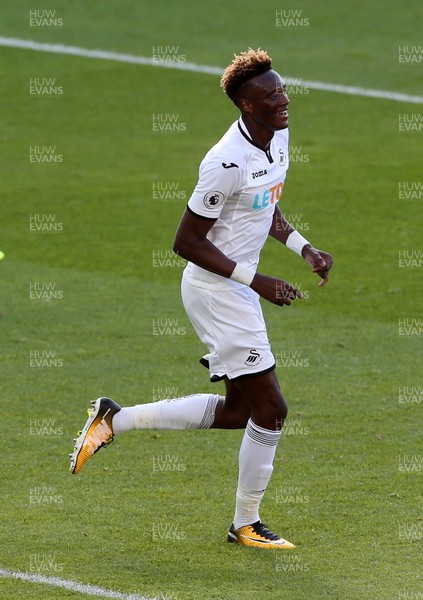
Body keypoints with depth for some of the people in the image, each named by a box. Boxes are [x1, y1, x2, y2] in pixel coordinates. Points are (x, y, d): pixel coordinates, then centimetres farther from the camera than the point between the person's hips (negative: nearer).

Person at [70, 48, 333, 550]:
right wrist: (256, 280, -21)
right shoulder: (227, 162, -25)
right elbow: (187, 242, -21)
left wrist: (303, 248, 4)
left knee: (239, 410, 14)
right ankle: (246, 526, 10)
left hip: (237, 288, 10)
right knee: (269, 409, -6)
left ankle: (114, 419, 22)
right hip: (217, 290, -10)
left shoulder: (278, 137, 4)